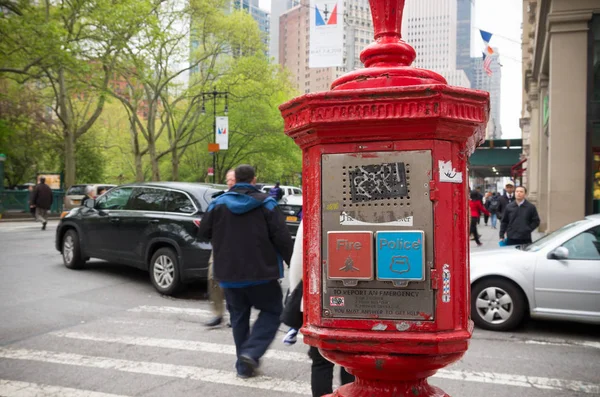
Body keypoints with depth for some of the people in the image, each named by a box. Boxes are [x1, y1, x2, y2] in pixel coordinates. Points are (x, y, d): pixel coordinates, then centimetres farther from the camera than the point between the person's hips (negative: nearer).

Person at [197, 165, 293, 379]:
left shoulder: (218, 204, 1)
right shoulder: (266, 203, -7)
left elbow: (203, 232, 9)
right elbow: (282, 238, -12)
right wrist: (293, 263, -3)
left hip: (229, 273, 3)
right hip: (261, 272, -3)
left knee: (238, 316, 15)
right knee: (271, 311, 11)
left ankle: (244, 365, 17)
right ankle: (251, 352, -5)